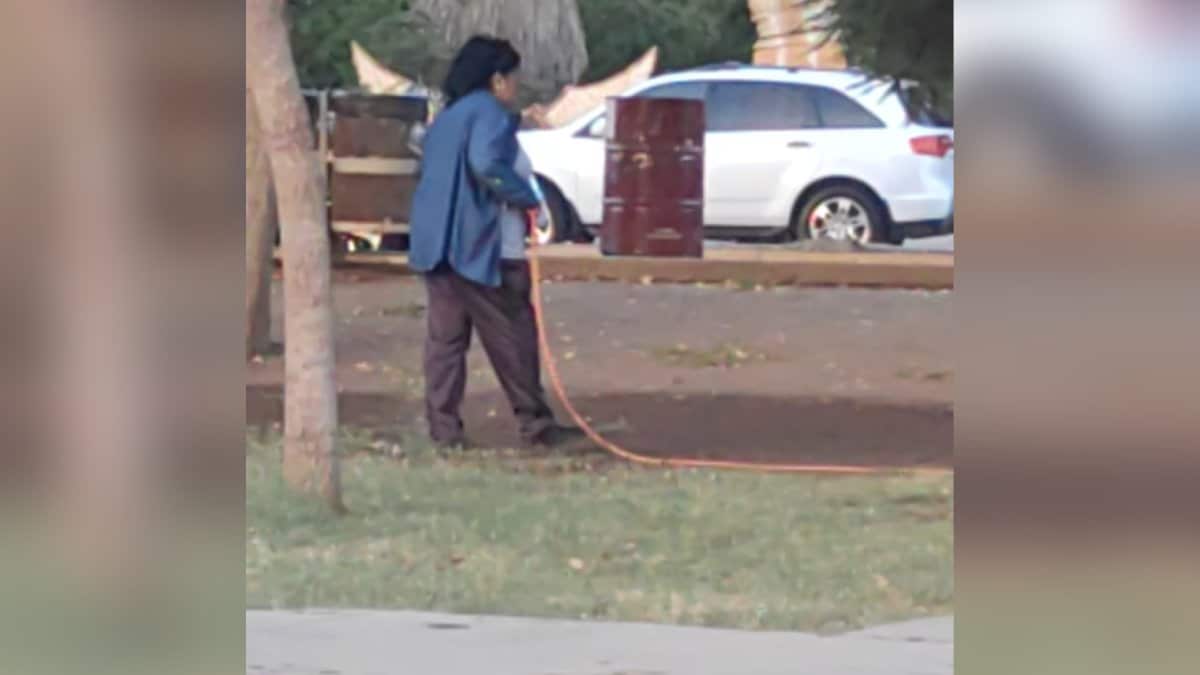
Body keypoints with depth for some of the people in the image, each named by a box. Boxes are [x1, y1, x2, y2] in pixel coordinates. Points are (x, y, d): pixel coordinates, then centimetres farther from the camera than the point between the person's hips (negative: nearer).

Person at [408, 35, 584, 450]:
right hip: (481, 248, -9)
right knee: (512, 338, 0)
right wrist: (527, 199, -15)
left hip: (437, 242, 9)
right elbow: (487, 164, -26)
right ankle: (536, 425, 5)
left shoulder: (448, 117, 18)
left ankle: (443, 428, 3)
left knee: (445, 336, 7)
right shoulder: (490, 114, -10)